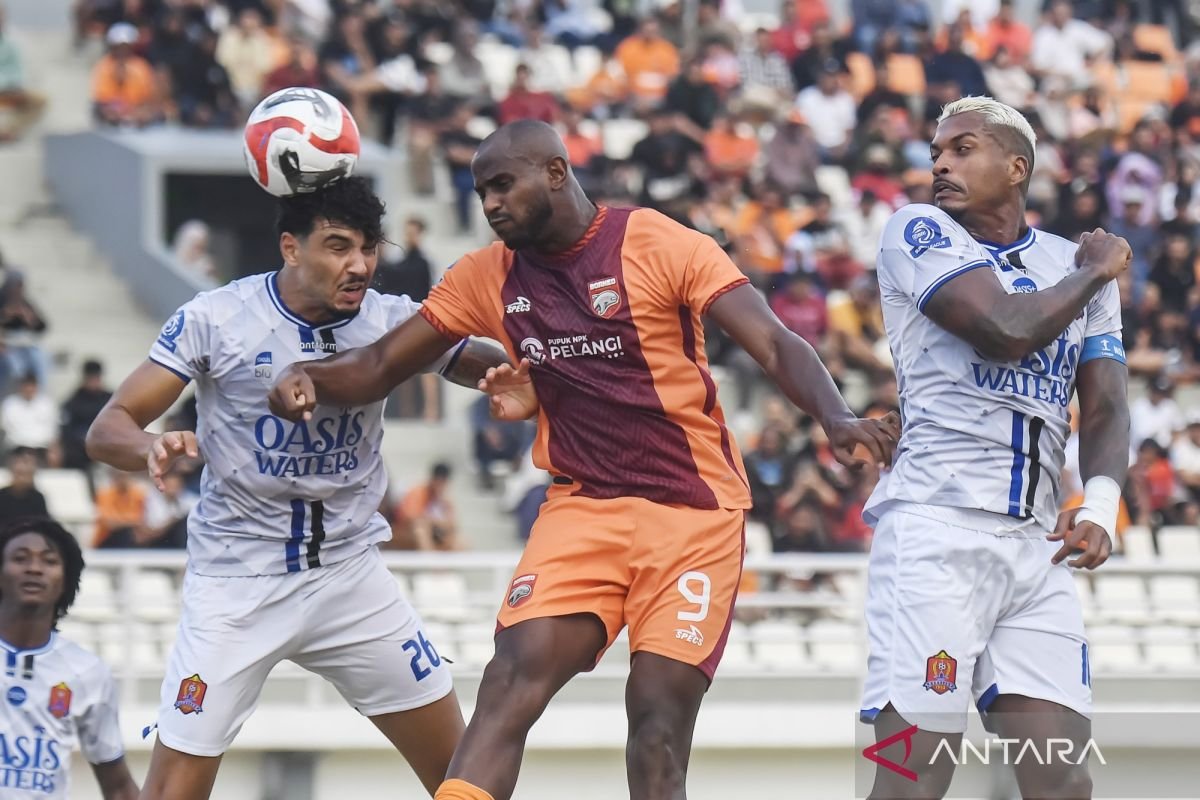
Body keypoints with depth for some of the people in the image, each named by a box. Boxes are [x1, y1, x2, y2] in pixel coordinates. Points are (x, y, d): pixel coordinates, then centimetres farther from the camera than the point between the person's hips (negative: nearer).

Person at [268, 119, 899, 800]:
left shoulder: (662, 245, -8)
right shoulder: (487, 277, 7)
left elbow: (777, 344, -15)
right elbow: (381, 367, 12)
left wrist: (836, 418, -34)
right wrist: (306, 379, -9)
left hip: (694, 512, -3)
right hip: (584, 508, 4)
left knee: (659, 714, -9)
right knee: (512, 684, -17)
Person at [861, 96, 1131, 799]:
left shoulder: (1076, 266, 19)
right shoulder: (921, 234, 3)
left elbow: (1105, 407, 9)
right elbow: (1006, 330, -13)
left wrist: (1100, 504, -10)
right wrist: (1091, 273, 4)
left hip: (1038, 543, 5)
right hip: (937, 528, -5)